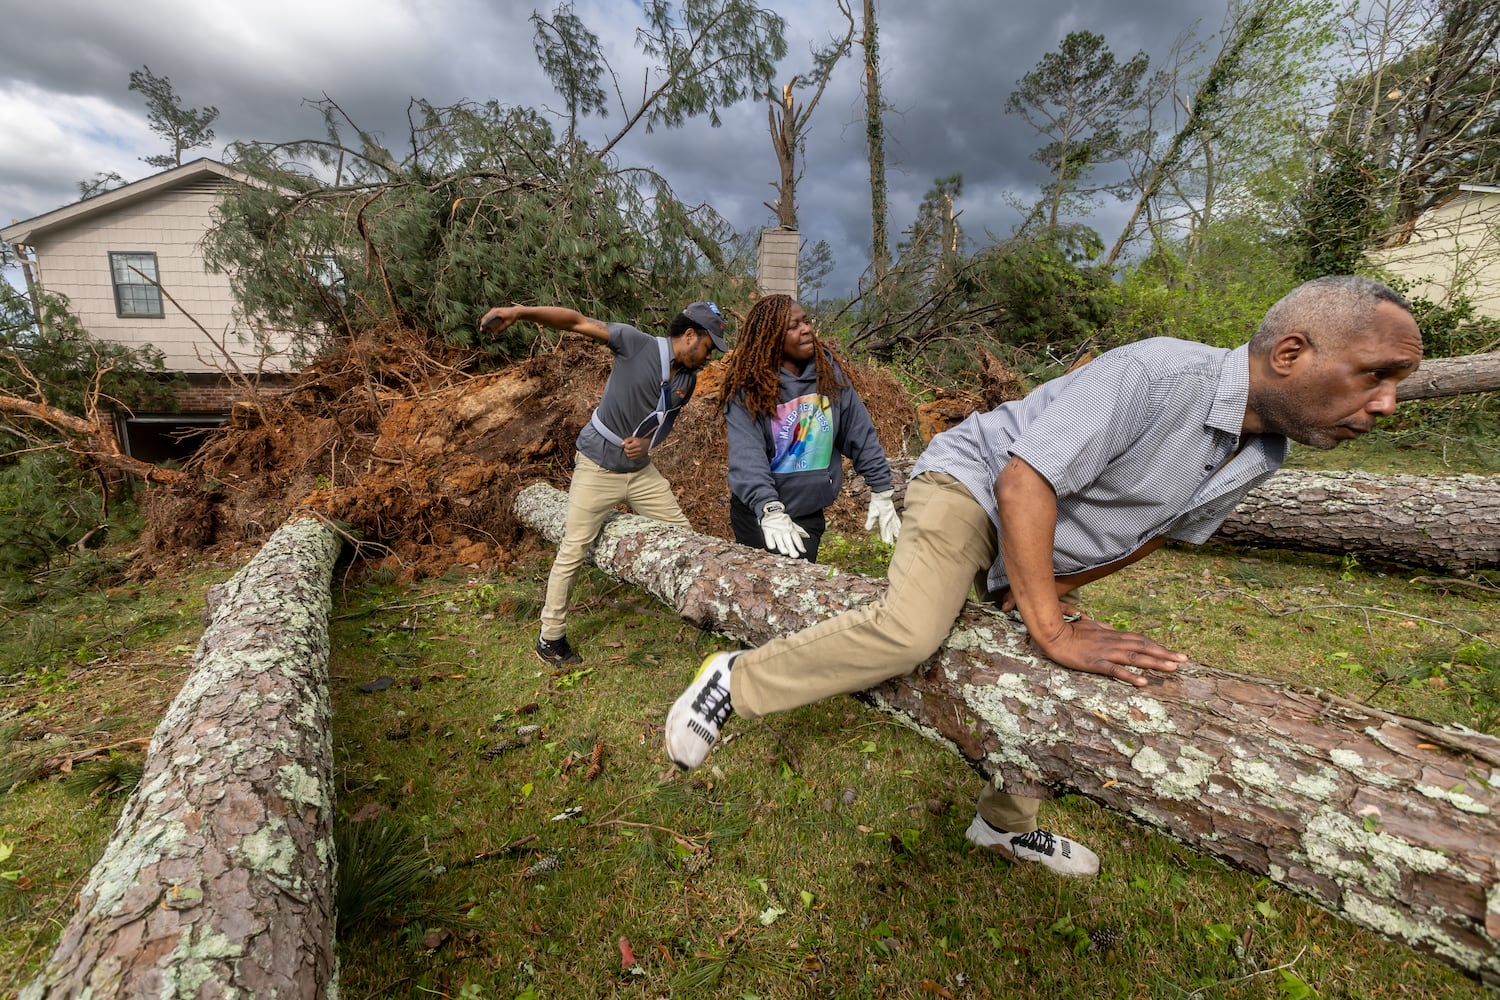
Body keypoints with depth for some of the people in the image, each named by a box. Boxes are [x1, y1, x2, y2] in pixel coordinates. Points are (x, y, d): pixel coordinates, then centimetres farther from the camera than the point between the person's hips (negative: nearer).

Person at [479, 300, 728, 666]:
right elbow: (578, 322, -20)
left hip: (641, 470, 6)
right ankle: (550, 638, 16)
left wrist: (648, 442, -10)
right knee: (573, 551, 0)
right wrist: (519, 311, -33)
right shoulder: (637, 344, -15)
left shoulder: (688, 380, 3)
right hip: (597, 468, -6)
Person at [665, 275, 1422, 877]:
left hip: (1040, 550, 9)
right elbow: (1021, 482, -34)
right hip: (971, 482, -8)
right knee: (908, 632, -34)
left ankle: (1006, 824, 43)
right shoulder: (1153, 374, -30)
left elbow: (1159, 531, 9)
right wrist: (1052, 631, -33)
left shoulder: (1260, 456, -2)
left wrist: (1047, 593, -1)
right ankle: (735, 682, -12)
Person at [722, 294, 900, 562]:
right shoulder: (747, 387, -14)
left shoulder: (828, 370, -2)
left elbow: (860, 434, 1)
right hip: (757, 511, -2)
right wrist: (770, 510, -39)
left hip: (809, 513, 3)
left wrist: (882, 490, -1)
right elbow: (747, 456, -26)